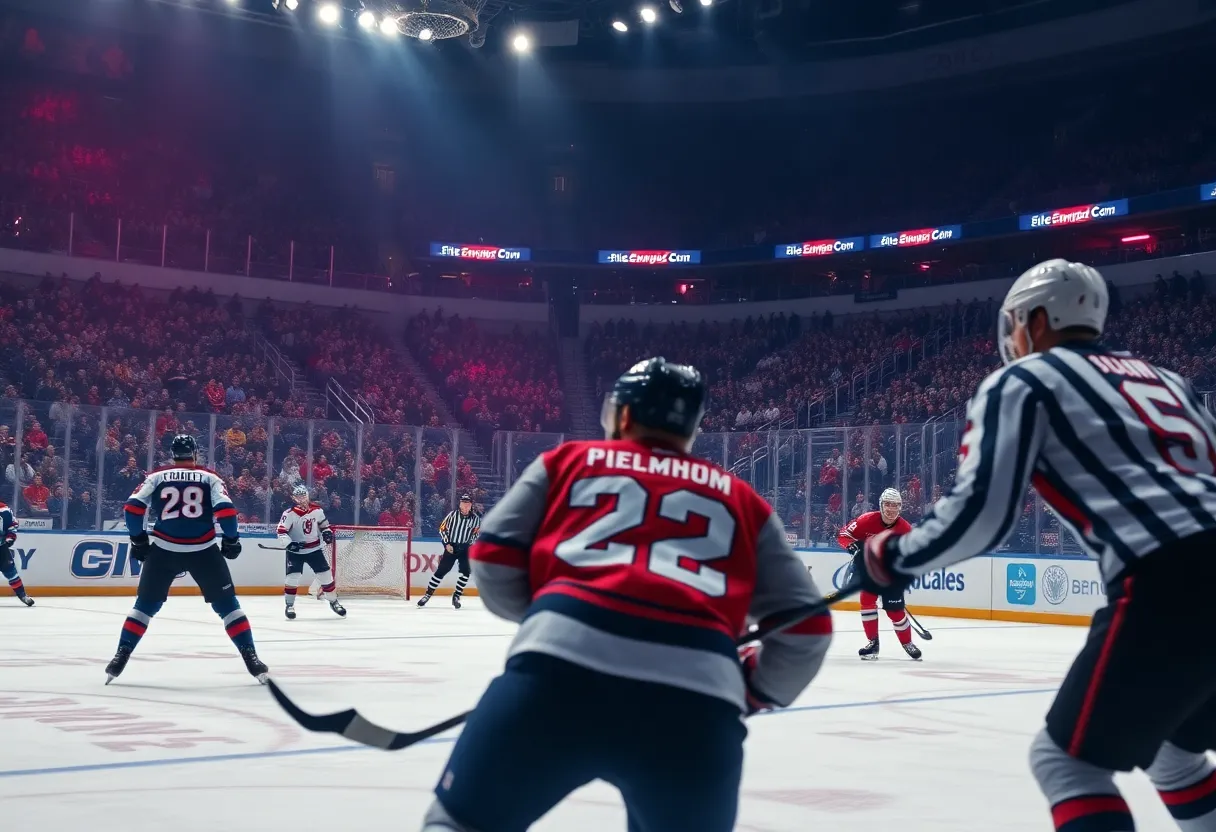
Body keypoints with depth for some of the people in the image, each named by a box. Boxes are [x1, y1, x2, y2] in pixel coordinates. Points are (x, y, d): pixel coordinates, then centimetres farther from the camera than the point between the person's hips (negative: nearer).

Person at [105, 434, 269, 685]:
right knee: (227, 605, 8)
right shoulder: (210, 478, 6)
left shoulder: (156, 478, 10)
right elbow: (226, 510, -6)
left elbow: (133, 507, 0)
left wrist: (139, 539, 11)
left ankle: (121, 657, 10)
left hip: (163, 550, 1)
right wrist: (231, 540, 8)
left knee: (146, 605, 16)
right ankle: (251, 658, 3)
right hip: (204, 551, -1)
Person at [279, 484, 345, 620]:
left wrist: (326, 532, -3)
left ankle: (333, 601, 20)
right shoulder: (290, 514, -15)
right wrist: (289, 544, -28)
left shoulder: (317, 510, -2)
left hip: (314, 549, 3)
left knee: (326, 575, 4)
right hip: (296, 551, -3)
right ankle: (289, 605, 2)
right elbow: (281, 532, -17)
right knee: (293, 576, -14)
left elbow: (323, 523, 15)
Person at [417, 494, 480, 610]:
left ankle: (456, 596, 4)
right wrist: (447, 544, -8)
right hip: (451, 547, -2)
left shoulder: (475, 518, 0)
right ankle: (428, 594, 3)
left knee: (466, 572, -10)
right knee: (441, 570, -4)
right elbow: (442, 529, -1)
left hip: (465, 548, 2)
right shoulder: (452, 515, -6)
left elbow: (476, 534, 11)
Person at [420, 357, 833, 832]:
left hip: (563, 661, -1)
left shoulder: (568, 461, 26)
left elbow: (493, 560, 16)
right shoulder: (741, 501, 28)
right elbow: (807, 626, 23)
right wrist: (756, 691, 40)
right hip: (697, 696, 1)